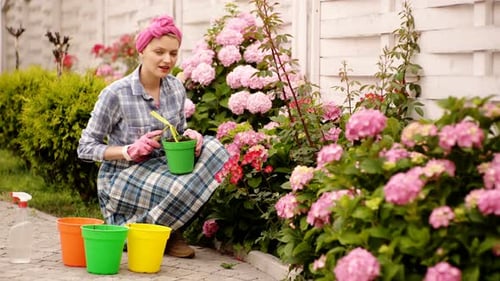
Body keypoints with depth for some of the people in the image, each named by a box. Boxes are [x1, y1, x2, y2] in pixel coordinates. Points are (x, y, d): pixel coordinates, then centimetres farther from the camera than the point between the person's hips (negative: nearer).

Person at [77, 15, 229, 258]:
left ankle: (170, 231, -7)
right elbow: (85, 148, -10)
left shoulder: (176, 88, 1)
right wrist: (130, 150, -25)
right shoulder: (116, 94, -15)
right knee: (179, 188, -34)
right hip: (122, 175, -6)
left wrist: (189, 136, -10)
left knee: (212, 149, -19)